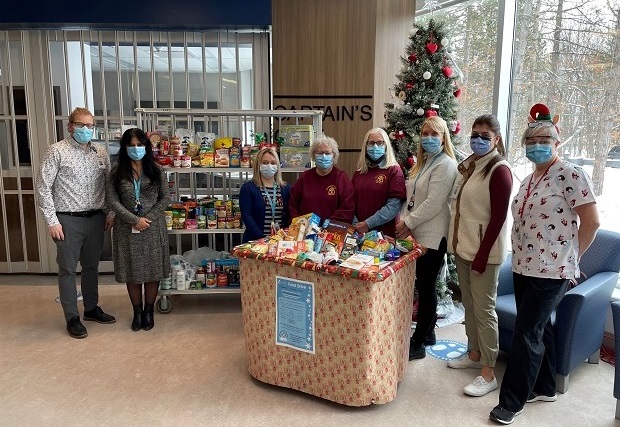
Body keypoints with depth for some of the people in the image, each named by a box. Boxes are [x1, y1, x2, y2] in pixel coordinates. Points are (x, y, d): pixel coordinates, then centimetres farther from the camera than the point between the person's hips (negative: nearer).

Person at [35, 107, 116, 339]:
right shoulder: (57, 151, -7)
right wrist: (52, 221, -12)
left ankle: (92, 308, 32)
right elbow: (43, 188, -9)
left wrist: (110, 212, 7)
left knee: (91, 266, 16)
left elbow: (109, 184, 13)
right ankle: (72, 318, 16)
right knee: (68, 270, 5)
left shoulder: (101, 152, 6)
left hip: (95, 218, 5)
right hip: (68, 220, -4)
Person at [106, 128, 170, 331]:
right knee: (132, 272, 8)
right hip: (127, 229, 0)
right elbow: (112, 200, -6)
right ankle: (137, 312, 25)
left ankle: (149, 311, 24)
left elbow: (165, 198, -1)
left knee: (153, 271, 7)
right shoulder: (117, 172, 0)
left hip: (153, 228, 0)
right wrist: (134, 220, -15)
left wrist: (147, 219, -13)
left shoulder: (157, 170, 1)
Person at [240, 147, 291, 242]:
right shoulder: (247, 188, 0)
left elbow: (289, 215, 6)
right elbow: (246, 216, -8)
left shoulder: (286, 188, 9)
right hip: (255, 241, -2)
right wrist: (262, 238, -17)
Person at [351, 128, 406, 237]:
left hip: (385, 233, -4)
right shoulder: (358, 172, 11)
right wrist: (356, 225, -11)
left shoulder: (394, 170, -4)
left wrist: (368, 224, -15)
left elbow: (394, 206, -13)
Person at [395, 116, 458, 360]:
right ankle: (428, 334, 29)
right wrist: (403, 220, 4)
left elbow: (433, 203, -19)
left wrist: (408, 223, -13)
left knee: (426, 288, -1)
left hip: (432, 236, -8)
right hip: (417, 233, 9)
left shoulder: (445, 165, -12)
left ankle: (418, 344, 9)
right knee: (423, 286, 15)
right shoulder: (423, 162, 17)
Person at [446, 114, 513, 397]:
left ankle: (488, 373, 10)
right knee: (468, 304, 18)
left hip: (484, 250, -8)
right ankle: (474, 353, 34)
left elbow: (498, 217, -17)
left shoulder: (499, 170, -14)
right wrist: (455, 242, 12)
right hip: (462, 246, 8)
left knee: (484, 309, -1)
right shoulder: (467, 166, 10)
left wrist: (482, 254, -19)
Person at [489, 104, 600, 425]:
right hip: (523, 267, 8)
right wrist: (520, 259, 13)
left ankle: (512, 401, 6)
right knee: (538, 328, 17)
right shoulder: (528, 180, 13)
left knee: (526, 333, -5)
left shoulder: (570, 174, -12)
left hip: (551, 271, -8)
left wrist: (569, 256, -5)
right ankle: (544, 388, 32)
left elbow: (591, 221, -13)